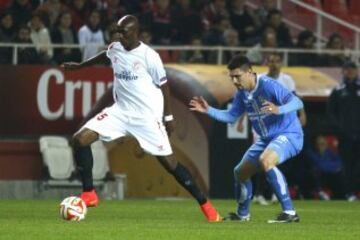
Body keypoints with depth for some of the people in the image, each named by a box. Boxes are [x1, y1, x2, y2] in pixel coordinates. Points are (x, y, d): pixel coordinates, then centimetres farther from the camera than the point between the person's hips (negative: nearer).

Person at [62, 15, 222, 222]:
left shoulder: (149, 56, -14)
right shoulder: (115, 49, 2)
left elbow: (163, 85, -4)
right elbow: (104, 56, 27)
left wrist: (168, 117, -2)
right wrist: (80, 66, 41)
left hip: (147, 116, -5)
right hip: (120, 111, 5)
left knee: (169, 162, -6)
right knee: (80, 139, -11)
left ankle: (205, 205, 6)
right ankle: (89, 194, -2)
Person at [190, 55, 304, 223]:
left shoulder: (268, 86, -23)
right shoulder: (242, 93, 2)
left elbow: (297, 102, -29)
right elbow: (231, 116, 14)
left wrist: (278, 109, -48)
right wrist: (208, 110, -1)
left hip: (288, 135, -9)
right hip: (266, 139, 9)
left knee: (265, 160, -37)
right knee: (241, 172, 16)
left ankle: (289, 213, -35)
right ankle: (242, 214, 42)